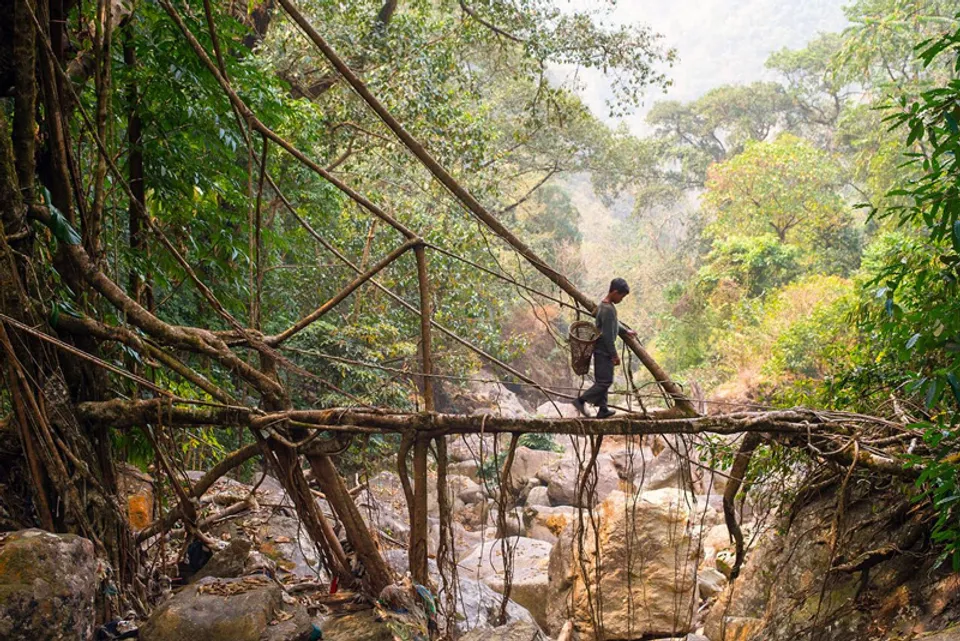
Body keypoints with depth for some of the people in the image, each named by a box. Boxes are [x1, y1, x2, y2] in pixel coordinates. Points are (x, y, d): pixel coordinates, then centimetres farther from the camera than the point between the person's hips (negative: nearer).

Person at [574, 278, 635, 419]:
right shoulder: (608, 309, -23)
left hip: (601, 350, 10)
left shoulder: (603, 305, 8)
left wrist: (625, 331, 38)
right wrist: (614, 355, -17)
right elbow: (608, 335, -23)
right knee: (605, 381, -5)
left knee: (602, 381, 13)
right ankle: (581, 400, -3)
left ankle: (603, 409, 18)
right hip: (604, 350, -10)